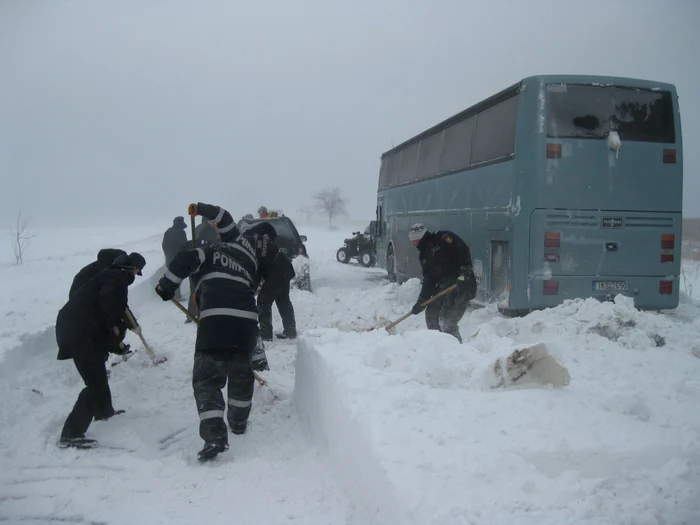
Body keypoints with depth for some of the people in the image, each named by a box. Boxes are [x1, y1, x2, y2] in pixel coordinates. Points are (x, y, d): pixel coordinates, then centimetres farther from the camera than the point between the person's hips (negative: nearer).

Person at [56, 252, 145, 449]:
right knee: (96, 384, -11)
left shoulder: (108, 277, 27)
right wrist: (114, 326, -15)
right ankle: (71, 434, -12)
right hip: (80, 333, -10)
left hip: (72, 328, 10)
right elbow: (107, 299, -24)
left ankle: (104, 411, 50)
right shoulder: (117, 277, -2)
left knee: (99, 375, 30)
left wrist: (115, 344, 22)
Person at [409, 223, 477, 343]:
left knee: (447, 322, -14)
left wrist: (465, 271, -27)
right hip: (444, 286, 9)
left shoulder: (442, 238, -8)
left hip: (462, 285, -9)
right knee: (431, 314, 14)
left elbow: (463, 251, -17)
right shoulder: (424, 255, 16)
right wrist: (421, 302, 6)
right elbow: (429, 280, 13)